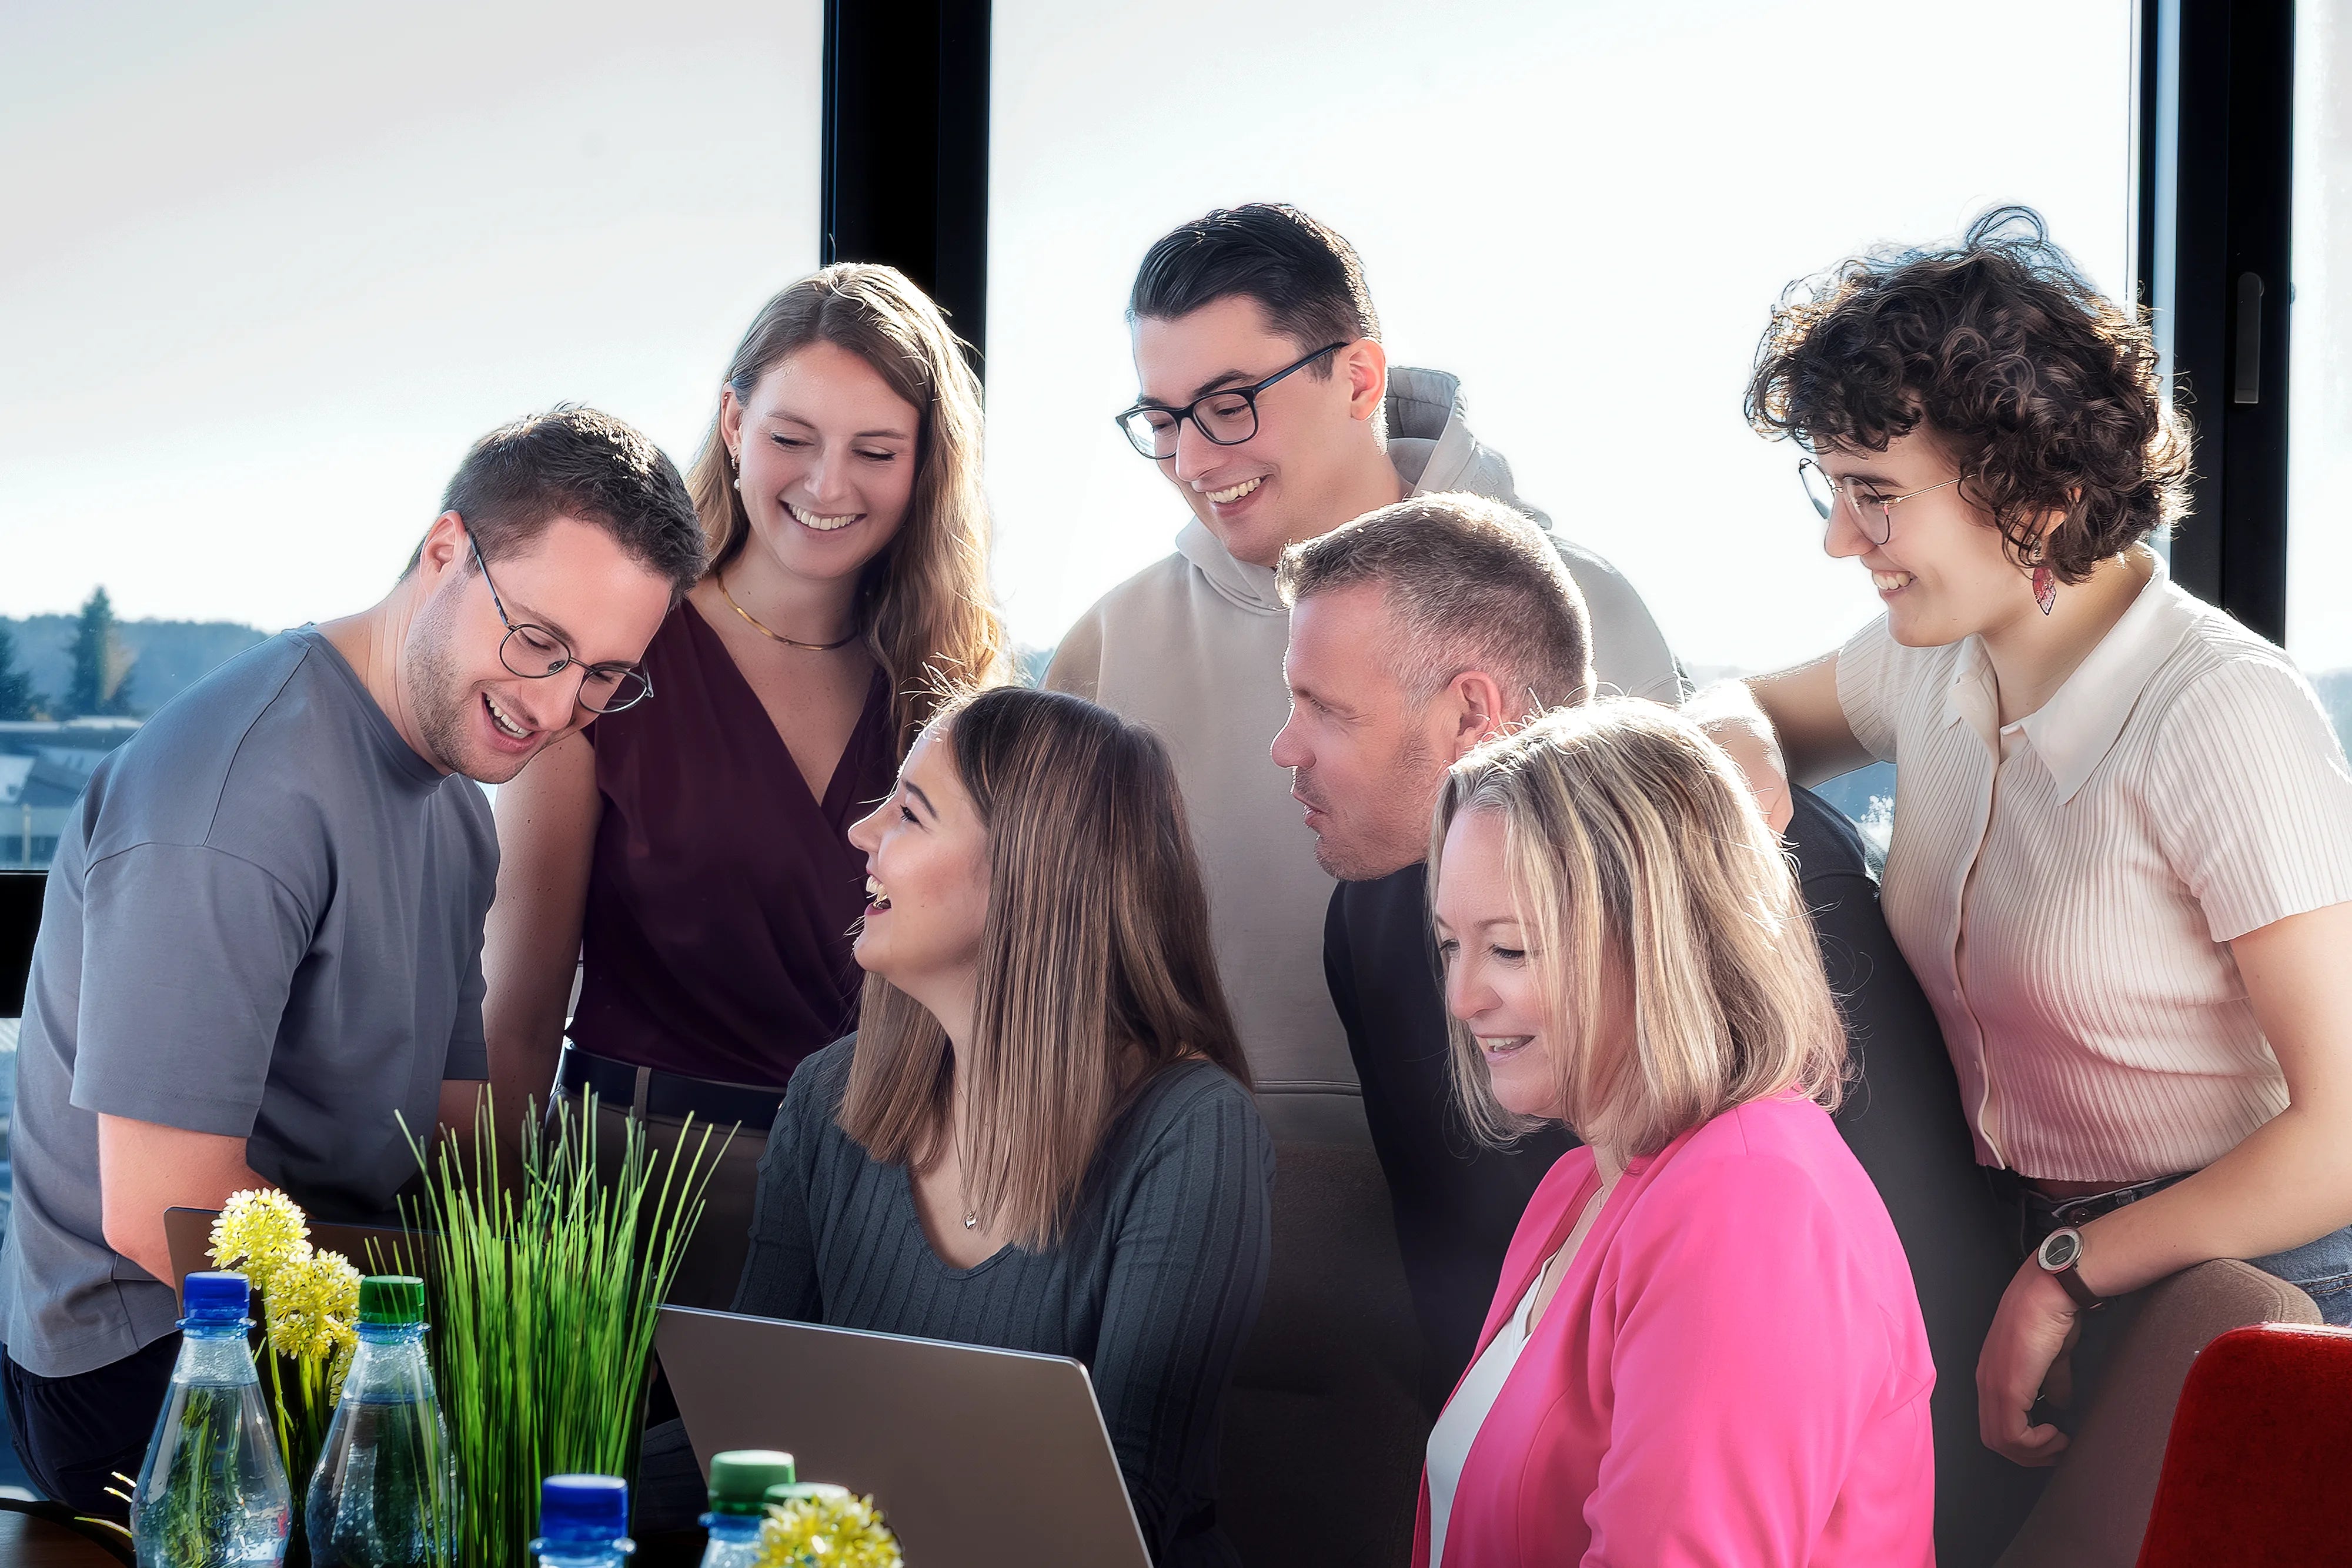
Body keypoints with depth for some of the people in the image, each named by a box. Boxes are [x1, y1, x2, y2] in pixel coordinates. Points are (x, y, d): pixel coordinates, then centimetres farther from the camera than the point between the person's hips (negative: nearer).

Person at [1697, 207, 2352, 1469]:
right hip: (2031, 1266, 6)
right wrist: (1737, 744, -3)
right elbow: (1751, 704, 23)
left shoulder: (2220, 717, -22)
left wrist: (2070, 1271, -17)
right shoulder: (1936, 659, -1)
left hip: (2241, 1296, -6)